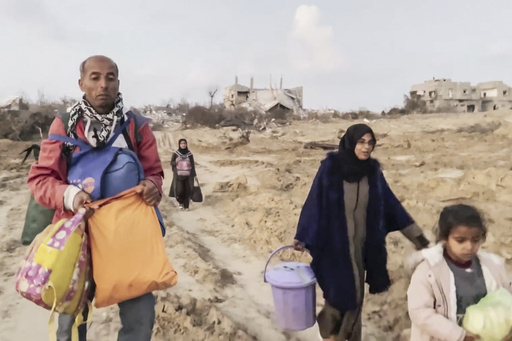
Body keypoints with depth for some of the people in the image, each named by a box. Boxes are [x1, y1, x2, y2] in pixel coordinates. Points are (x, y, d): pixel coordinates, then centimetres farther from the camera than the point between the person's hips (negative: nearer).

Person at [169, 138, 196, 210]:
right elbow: (171, 164, 5)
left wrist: (194, 175, 1)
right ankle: (181, 202, 17)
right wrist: (176, 162, -17)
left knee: (187, 191, -1)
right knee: (179, 190, -10)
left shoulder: (189, 154, 4)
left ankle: (186, 206, 12)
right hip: (178, 175, -1)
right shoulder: (175, 154, 1)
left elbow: (192, 165, 7)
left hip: (188, 175, 1)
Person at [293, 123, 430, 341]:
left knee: (355, 294, 13)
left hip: (362, 243, 4)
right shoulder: (330, 167, -13)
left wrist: (415, 233, 6)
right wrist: (302, 237, -13)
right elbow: (314, 201, -11)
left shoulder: (373, 171, -2)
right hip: (335, 242, -4)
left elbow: (390, 203, 5)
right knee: (341, 292, 4)